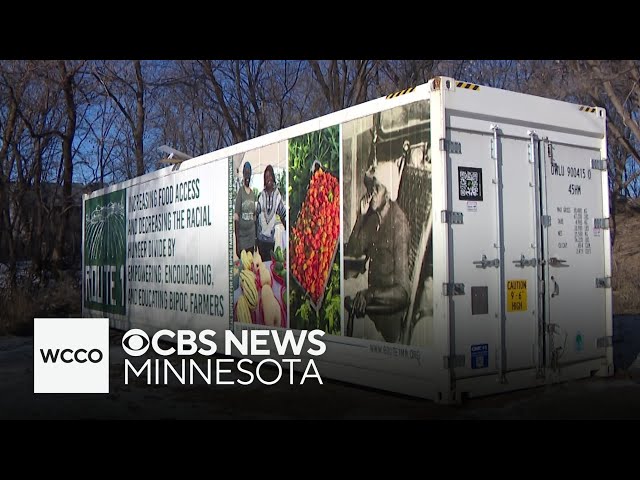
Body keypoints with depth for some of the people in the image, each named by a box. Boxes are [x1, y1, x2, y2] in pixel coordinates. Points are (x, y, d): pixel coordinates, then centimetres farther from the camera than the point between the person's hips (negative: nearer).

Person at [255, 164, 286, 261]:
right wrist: (255, 234, 4)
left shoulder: (277, 195, -3)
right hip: (261, 237, 0)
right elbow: (256, 215, 4)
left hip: (271, 237, 0)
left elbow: (283, 215, 1)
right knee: (262, 260, 6)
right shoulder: (261, 195, -1)